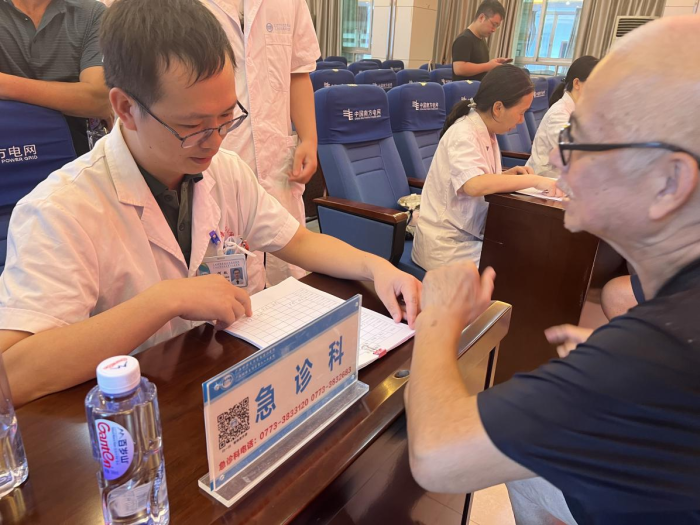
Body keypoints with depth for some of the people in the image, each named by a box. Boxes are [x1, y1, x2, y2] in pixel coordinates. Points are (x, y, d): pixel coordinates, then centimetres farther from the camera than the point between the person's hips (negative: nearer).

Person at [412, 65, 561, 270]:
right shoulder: (463, 134, -19)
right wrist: (534, 180, -27)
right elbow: (474, 185, -36)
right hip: (447, 246, -8)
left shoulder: (486, 133, 6)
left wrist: (508, 175, -2)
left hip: (470, 236, 8)